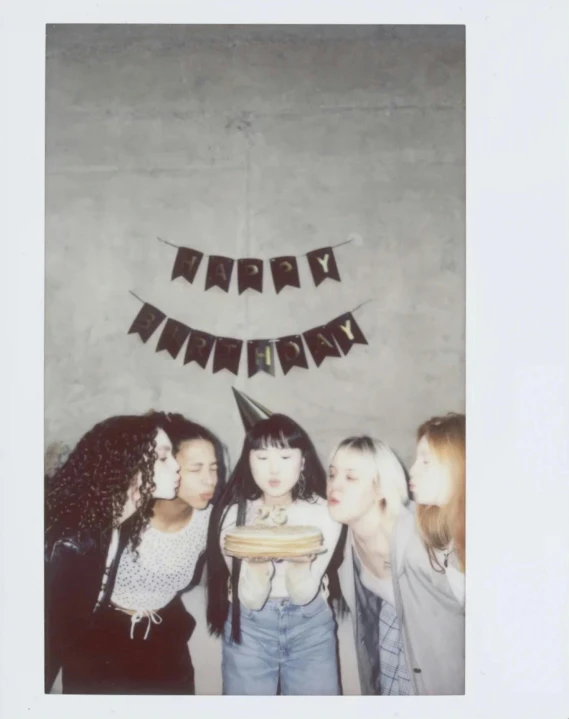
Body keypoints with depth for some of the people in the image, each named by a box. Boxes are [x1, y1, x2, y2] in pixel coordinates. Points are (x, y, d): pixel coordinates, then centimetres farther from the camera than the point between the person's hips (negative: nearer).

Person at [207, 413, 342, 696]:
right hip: (249, 627, 0)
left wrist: (298, 561, -36)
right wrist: (258, 559, -36)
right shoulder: (234, 514, -15)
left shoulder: (324, 512, -14)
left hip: (310, 626, 1)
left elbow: (303, 595, -15)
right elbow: (252, 599, -16)